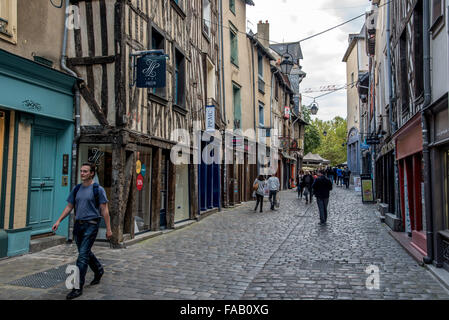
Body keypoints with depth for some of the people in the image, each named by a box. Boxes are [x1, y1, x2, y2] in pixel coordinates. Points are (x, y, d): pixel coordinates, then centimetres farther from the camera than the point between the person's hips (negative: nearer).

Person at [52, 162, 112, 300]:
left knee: (83, 255, -8)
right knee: (86, 252, 17)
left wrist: (108, 229, -8)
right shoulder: (76, 189, 11)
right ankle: (99, 271, 41)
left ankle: (78, 287, -2)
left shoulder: (98, 189, -5)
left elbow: (104, 210, -6)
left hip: (91, 225, -6)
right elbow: (69, 207, 15)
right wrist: (59, 220, 3)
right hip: (78, 225, 6)